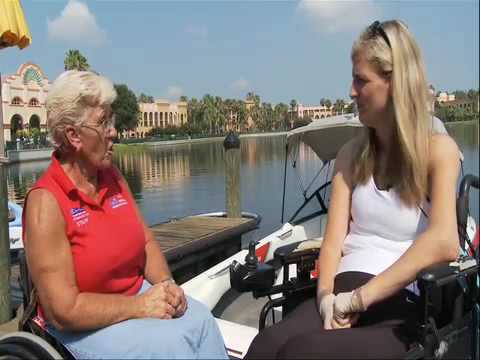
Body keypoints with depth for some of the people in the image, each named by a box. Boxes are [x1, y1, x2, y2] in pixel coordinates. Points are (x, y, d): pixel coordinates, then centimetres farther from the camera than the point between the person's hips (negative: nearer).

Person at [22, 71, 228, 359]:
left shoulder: (113, 178, 4)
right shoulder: (47, 202, -19)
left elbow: (147, 243, 9)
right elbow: (63, 311, -19)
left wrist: (166, 285, -9)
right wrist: (139, 307, -18)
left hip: (138, 295, 6)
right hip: (84, 324, -5)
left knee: (200, 319, -17)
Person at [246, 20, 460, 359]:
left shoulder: (439, 149, -1)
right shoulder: (352, 154, 14)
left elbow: (444, 243, -19)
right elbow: (334, 239, 5)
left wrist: (361, 297, -19)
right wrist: (327, 296, -13)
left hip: (404, 311, -3)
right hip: (345, 295, 4)